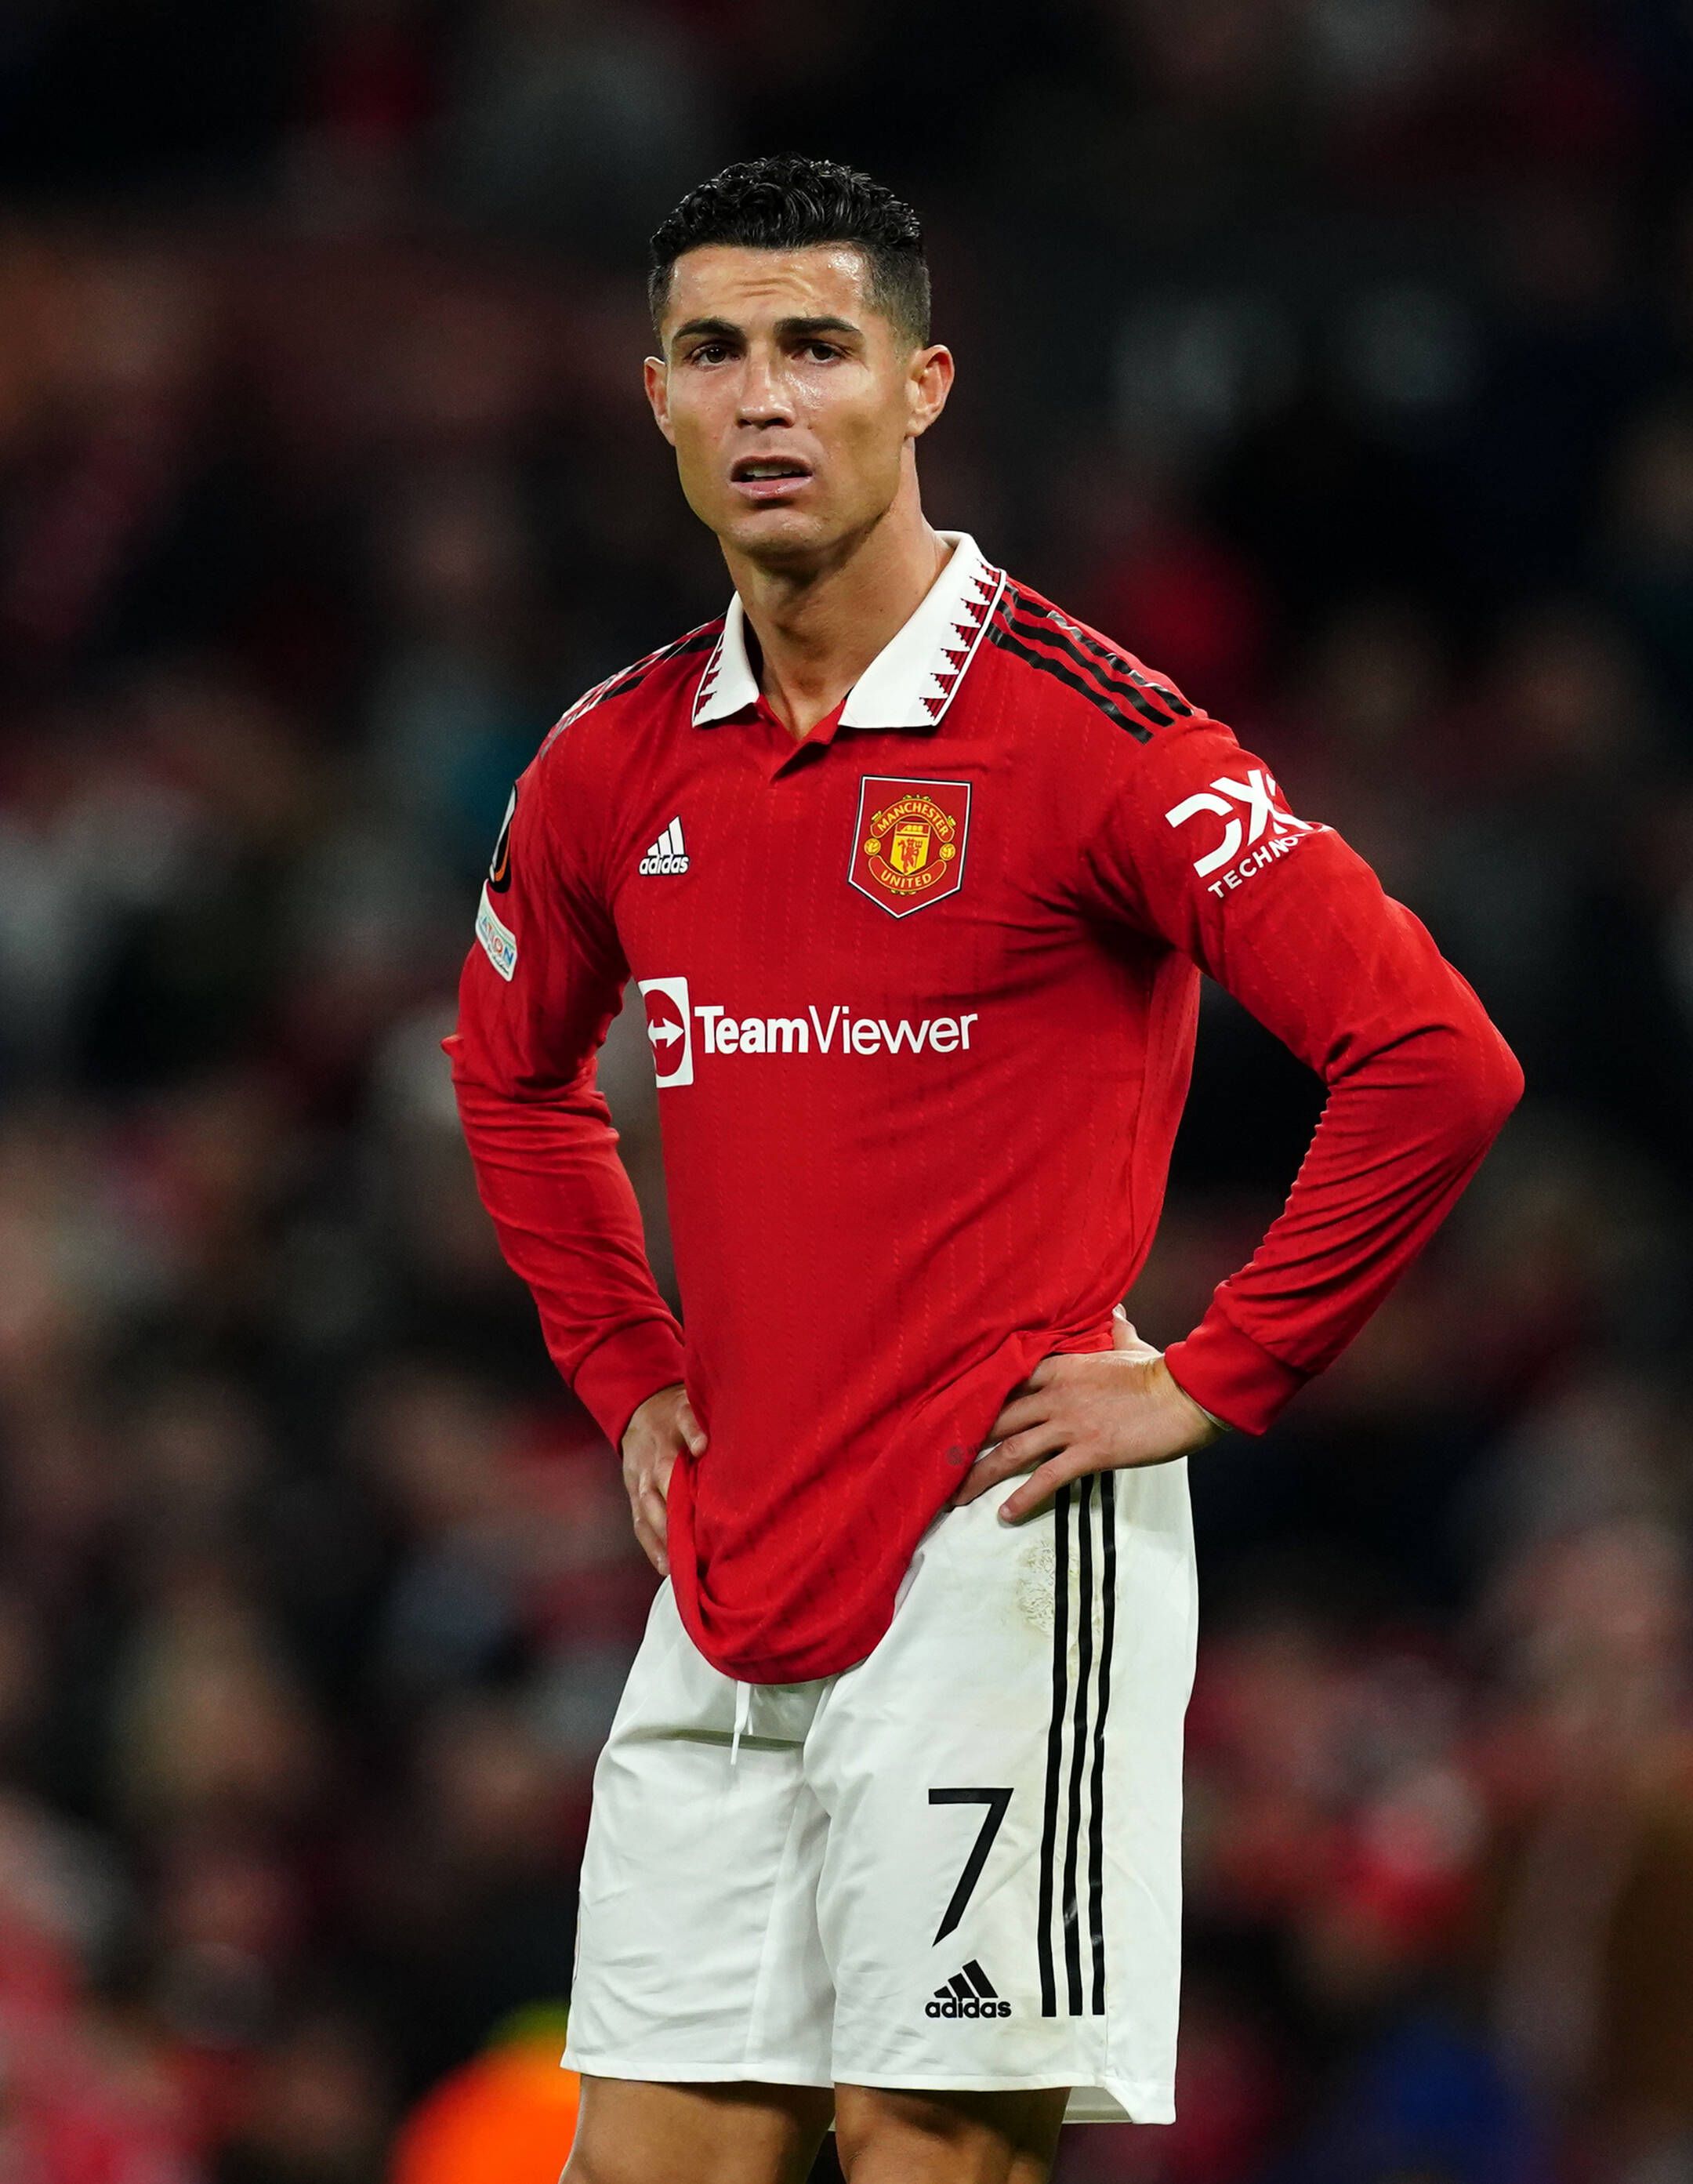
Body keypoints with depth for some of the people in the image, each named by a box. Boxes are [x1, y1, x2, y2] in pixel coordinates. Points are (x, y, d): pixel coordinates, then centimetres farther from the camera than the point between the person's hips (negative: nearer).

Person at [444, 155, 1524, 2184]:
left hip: (996, 1549, -6)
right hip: (727, 1577, 6)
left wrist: (1214, 1382, -11)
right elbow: (512, 1074, 30)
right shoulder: (613, 767, 9)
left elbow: (1434, 1059, -14)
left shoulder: (1083, 727, -10)